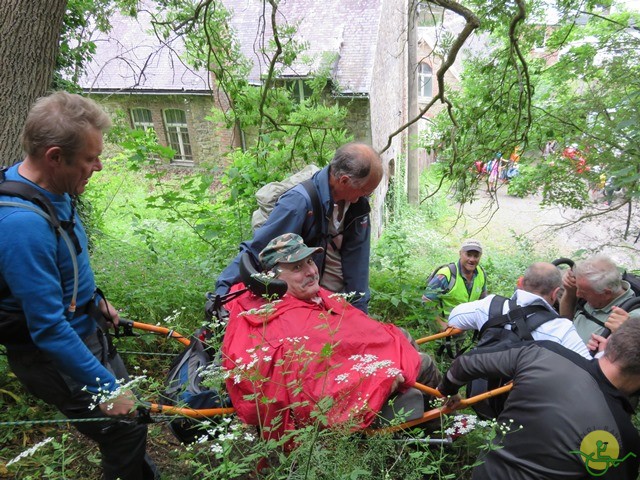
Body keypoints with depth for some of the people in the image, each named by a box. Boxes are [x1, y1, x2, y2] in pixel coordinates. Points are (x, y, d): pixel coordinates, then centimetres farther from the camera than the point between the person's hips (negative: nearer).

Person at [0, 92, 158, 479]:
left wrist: (96, 300, 18)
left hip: (85, 329, 9)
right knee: (125, 430, 2)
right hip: (55, 353, -9)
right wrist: (105, 387, -23)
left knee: (131, 411, 23)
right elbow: (49, 328, -30)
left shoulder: (54, 189, -4)